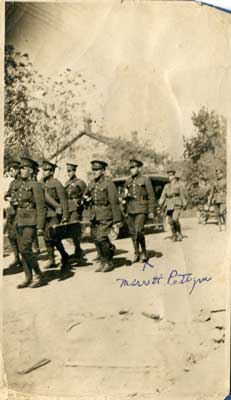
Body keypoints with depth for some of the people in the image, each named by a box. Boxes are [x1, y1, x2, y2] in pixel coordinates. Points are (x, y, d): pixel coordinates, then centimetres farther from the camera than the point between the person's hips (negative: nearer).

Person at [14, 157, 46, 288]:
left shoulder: (36, 185, -10)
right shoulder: (22, 186, 16)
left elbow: (42, 207, -15)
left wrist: (40, 227, -20)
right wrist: (17, 223, 20)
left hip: (31, 223, -8)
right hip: (20, 223, 8)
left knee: (26, 249, -13)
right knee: (22, 250, 6)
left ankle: (39, 276, -1)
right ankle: (28, 278, 13)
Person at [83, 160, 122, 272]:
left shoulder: (108, 183, -8)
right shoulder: (91, 184, 11)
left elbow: (114, 203, -10)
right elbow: (85, 195, 26)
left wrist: (116, 221, -13)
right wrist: (86, 199, 0)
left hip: (105, 216, -6)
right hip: (94, 216, 6)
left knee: (101, 238, -13)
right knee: (96, 239, 8)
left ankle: (108, 262, 4)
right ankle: (102, 261, 25)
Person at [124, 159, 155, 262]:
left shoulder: (145, 180, -1)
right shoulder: (128, 182, 13)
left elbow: (151, 197, -2)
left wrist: (151, 211, -7)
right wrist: (125, 196, -3)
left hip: (141, 210, -5)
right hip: (130, 210, 5)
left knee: (138, 231, -16)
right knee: (133, 232, 6)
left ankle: (144, 252, 3)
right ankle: (136, 254, 17)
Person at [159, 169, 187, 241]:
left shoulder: (178, 185, 4)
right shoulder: (166, 186, 14)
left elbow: (182, 196, 5)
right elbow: (163, 195, 9)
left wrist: (184, 205, 3)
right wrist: (160, 204, -2)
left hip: (177, 204, -4)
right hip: (169, 205, 5)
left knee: (175, 219, -21)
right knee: (170, 221, 2)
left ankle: (180, 234, -4)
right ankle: (174, 235, 18)